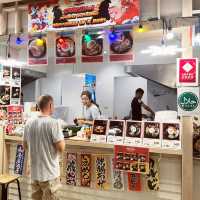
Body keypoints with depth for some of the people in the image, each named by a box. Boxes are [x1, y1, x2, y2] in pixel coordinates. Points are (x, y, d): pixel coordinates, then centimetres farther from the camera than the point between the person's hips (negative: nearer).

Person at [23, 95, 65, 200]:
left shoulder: (29, 123, 1)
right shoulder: (53, 122, -19)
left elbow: (25, 146, 11)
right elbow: (61, 148, -19)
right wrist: (61, 137, 0)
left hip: (34, 173, 6)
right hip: (49, 173, -6)